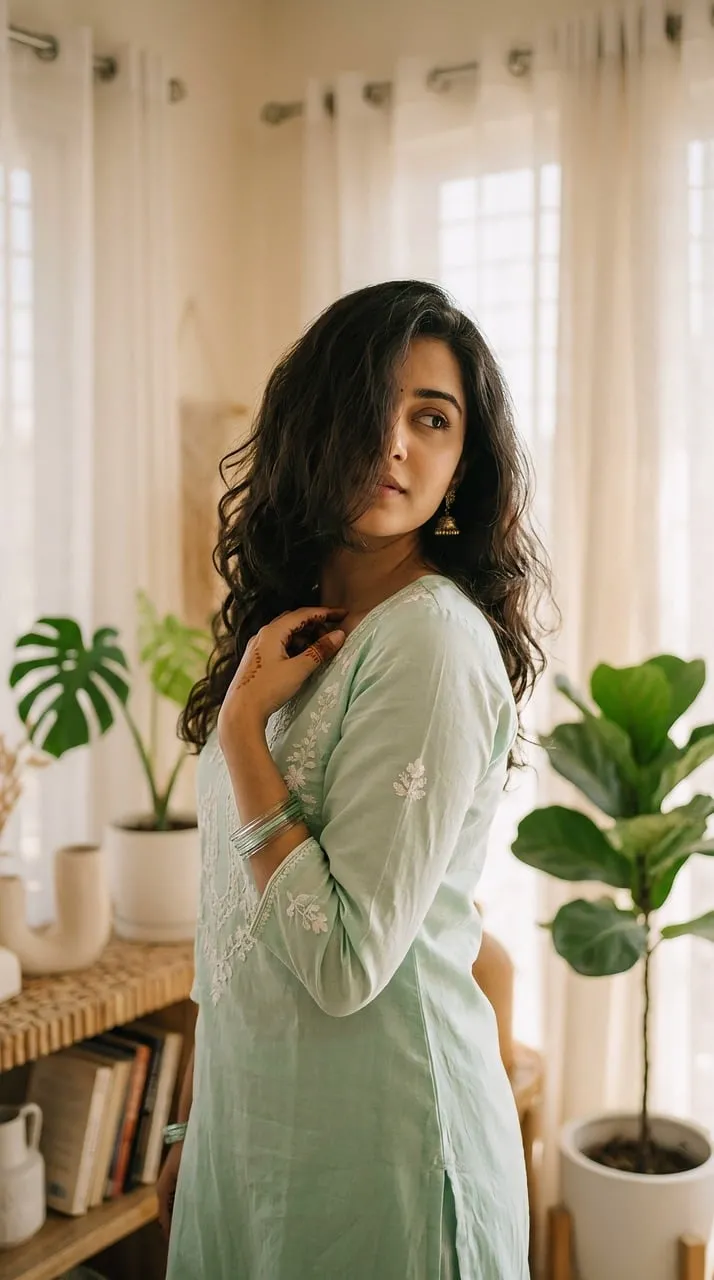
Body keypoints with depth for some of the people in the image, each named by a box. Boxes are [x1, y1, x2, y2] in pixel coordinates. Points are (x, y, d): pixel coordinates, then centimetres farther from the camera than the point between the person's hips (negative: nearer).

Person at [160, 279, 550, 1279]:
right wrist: (192, 1122, 14)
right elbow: (235, 914, 9)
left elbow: (344, 961, -25)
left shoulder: (435, 640, -21)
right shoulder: (297, 627, 4)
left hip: (372, 1133, -7)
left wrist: (239, 722, -21)